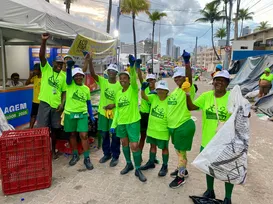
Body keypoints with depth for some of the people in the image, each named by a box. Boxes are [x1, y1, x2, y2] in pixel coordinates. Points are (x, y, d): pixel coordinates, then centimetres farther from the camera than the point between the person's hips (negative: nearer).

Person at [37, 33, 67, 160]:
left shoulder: (63, 76, 6)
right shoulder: (46, 69, 0)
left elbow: (64, 91, 7)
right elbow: (41, 56, -15)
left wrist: (62, 103, -7)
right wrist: (44, 41, -27)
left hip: (56, 105, 3)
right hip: (45, 103, -2)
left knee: (54, 129, 12)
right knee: (42, 128, 0)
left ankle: (53, 150, 27)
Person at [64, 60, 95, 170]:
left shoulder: (86, 89, 5)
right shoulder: (70, 84, -2)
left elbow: (88, 103, 11)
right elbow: (68, 77, -24)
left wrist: (91, 115, 6)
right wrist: (69, 67, -43)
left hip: (82, 114, 0)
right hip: (70, 113, 0)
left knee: (84, 135, -4)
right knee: (72, 135, 12)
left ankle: (87, 158, 6)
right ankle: (75, 155, 29)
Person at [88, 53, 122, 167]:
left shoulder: (120, 85, -6)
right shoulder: (102, 81, -1)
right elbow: (92, 74, -15)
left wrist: (114, 105, -20)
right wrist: (90, 62, -30)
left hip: (115, 113, -2)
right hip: (103, 112, 3)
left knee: (115, 136, 6)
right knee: (104, 135, 14)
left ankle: (115, 156, 21)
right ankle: (107, 154, 32)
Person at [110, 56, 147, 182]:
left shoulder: (133, 89, -8)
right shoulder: (118, 93, 7)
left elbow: (134, 79, -31)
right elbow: (117, 110, 12)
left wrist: (133, 67, -48)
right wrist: (114, 124, 8)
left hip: (133, 121, -6)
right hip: (121, 122, 6)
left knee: (134, 145, -5)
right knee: (124, 143, 16)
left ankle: (138, 170, 12)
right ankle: (129, 164, 35)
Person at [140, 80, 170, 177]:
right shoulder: (154, 97, -4)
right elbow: (143, 96, -11)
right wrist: (143, 88, -29)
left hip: (163, 130, -5)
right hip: (152, 128, 5)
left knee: (164, 148, 12)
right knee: (153, 145, 21)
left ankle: (165, 166, 29)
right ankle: (151, 162, 41)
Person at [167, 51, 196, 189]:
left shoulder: (188, 89, -16)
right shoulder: (175, 90, 11)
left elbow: (189, 76, -36)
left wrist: (187, 62, -50)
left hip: (184, 125, -9)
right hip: (173, 126, 9)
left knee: (181, 151, 5)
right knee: (179, 150, 23)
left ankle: (181, 177, 23)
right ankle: (182, 170, 43)